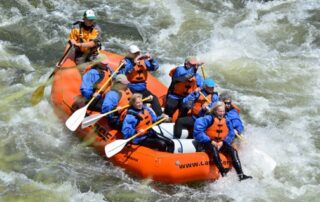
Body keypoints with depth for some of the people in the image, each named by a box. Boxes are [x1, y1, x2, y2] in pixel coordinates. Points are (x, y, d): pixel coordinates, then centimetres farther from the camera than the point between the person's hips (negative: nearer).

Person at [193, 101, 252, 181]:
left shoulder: (226, 121, 5)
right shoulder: (209, 119, -12)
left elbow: (231, 134, 7)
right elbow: (198, 131, -19)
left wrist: (222, 142, -11)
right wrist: (211, 141, -20)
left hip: (221, 143, 5)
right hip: (208, 143, -5)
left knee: (233, 151, -16)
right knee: (214, 150, -36)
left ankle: (240, 175, -24)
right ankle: (223, 173, -45)